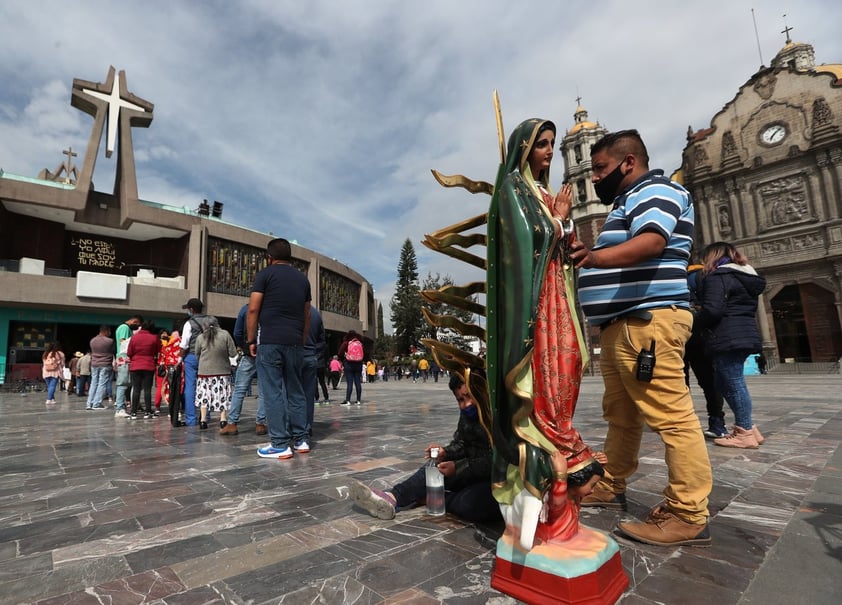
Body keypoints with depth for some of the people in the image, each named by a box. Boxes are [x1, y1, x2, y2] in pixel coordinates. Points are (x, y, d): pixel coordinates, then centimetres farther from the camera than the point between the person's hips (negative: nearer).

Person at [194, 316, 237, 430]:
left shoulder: (200, 337, -2)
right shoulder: (225, 334, -7)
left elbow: (197, 355, 8)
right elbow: (233, 353, -6)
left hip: (204, 371, 1)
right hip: (223, 371, -1)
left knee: (204, 395, 12)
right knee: (222, 395, 9)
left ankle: (203, 420, 12)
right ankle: (223, 419, 8)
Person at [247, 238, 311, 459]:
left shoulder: (265, 274, 1)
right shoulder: (302, 278, 15)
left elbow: (253, 310, -5)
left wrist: (251, 340, 2)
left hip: (270, 341, -5)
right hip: (295, 343, 5)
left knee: (273, 392, -2)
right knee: (296, 391, 10)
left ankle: (280, 445, 0)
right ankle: (301, 440, 14)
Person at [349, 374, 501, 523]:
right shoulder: (467, 413, 4)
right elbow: (461, 443, 9)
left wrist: (457, 467, -26)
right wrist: (445, 452, -13)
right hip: (475, 470, 8)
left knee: (469, 505, -33)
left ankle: (429, 497, -10)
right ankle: (391, 498, -19)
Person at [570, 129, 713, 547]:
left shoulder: (655, 191, -5)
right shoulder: (630, 201, 26)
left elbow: (650, 242, -26)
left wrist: (596, 256, -41)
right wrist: (586, 254, 17)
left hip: (647, 320, -11)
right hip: (620, 323, 11)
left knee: (670, 415, -8)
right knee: (620, 414, 15)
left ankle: (688, 515, -1)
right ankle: (610, 487, 25)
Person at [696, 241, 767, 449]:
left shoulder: (718, 276, -9)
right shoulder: (745, 276, 21)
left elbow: (712, 310, -21)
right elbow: (744, 309, 22)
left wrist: (698, 323, -1)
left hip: (728, 338, -10)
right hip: (745, 335, 10)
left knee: (734, 383, -4)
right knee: (725, 384, 14)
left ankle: (745, 433, 3)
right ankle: (748, 428, 17)